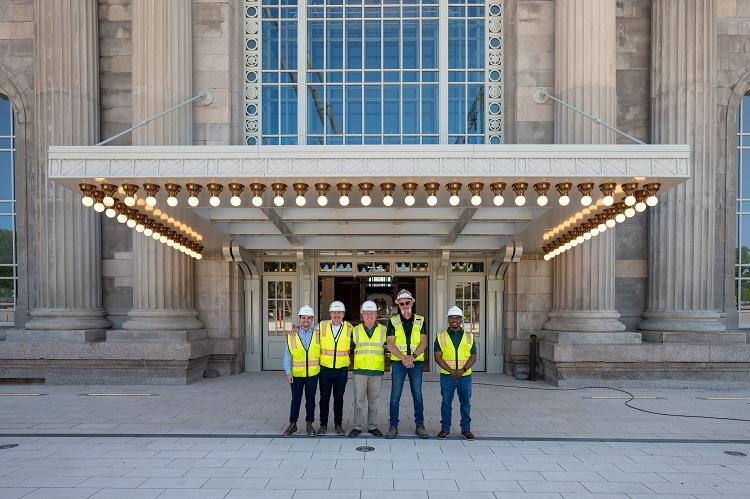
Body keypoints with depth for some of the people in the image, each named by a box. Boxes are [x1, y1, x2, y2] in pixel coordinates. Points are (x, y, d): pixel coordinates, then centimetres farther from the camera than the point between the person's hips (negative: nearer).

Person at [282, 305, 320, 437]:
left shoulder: (317, 334, 1)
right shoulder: (292, 335, -2)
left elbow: (321, 352, 8)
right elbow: (288, 355, -2)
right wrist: (288, 372, -9)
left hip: (312, 373, 1)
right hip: (296, 374, -1)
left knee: (310, 399, 7)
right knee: (295, 399, 5)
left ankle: (309, 424, 19)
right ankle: (292, 424, 17)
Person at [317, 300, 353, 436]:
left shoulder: (349, 328, 0)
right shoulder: (321, 326, -1)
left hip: (341, 369, 0)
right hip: (325, 369, 0)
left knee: (339, 398, 8)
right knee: (324, 398, 6)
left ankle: (338, 424, 19)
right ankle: (323, 424, 17)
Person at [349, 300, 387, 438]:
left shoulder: (383, 330, 5)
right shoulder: (356, 330, 5)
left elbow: (387, 349, 10)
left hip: (377, 371, 0)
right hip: (360, 370, 0)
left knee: (373, 400, 7)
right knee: (359, 399, 0)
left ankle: (372, 427, 17)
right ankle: (357, 427, 9)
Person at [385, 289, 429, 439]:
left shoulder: (420, 321, 7)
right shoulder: (393, 321, 4)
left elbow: (424, 343, 0)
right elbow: (390, 344, -3)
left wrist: (412, 356, -15)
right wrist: (403, 358, -15)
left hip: (416, 363, 1)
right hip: (398, 363, -1)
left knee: (418, 395, 6)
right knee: (395, 395, 1)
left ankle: (420, 426, 15)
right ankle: (393, 427, 8)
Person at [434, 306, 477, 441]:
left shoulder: (469, 337, 7)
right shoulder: (441, 337, 3)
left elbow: (473, 357, 2)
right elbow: (438, 357, -3)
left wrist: (462, 370, -14)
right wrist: (451, 371, -15)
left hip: (465, 376, 1)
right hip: (446, 376, -1)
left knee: (465, 403, 7)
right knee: (446, 403, 5)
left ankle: (466, 428, 19)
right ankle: (445, 428, 16)